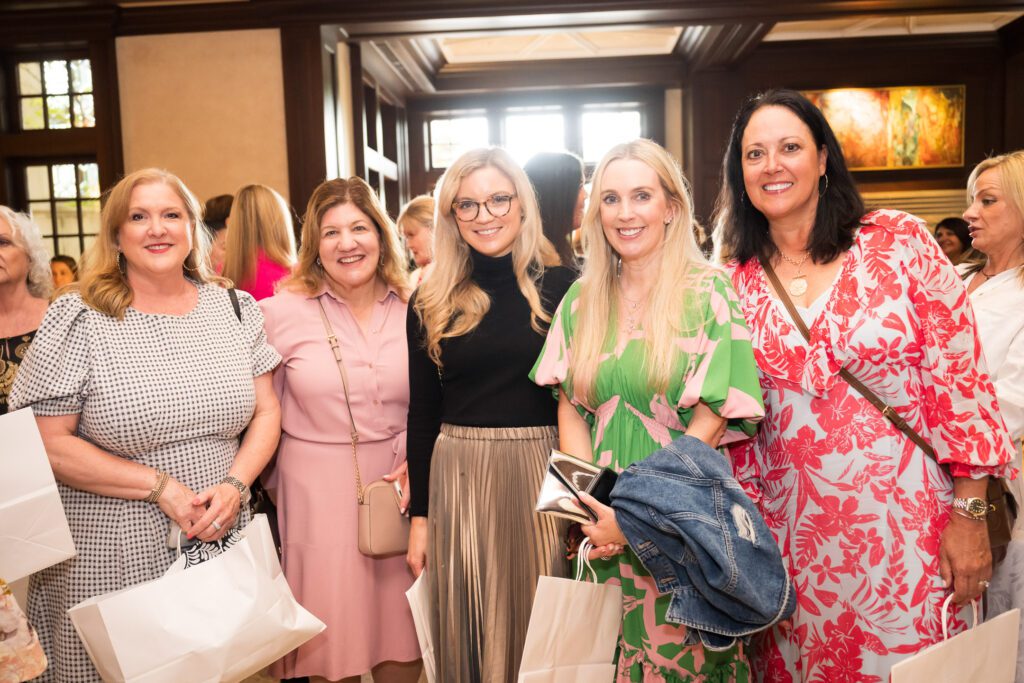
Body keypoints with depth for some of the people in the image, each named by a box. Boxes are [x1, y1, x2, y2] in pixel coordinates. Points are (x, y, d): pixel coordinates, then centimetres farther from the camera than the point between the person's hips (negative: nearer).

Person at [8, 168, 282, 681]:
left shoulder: (234, 309, 3)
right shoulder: (79, 320, -7)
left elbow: (266, 412, 5)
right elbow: (47, 442, -10)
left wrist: (234, 485, -11)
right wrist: (160, 487, -16)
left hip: (222, 540, 3)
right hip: (113, 557, -3)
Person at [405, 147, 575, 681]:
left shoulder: (559, 286, -2)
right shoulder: (432, 301, 4)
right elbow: (422, 414, 6)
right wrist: (419, 515, 5)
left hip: (542, 472, -1)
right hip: (458, 477, 2)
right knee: (466, 633, 13)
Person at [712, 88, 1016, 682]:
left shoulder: (900, 242, -5)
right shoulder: (735, 282, 1)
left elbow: (960, 380, -5)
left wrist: (970, 512, -7)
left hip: (906, 520, -2)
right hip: (793, 531, 2)